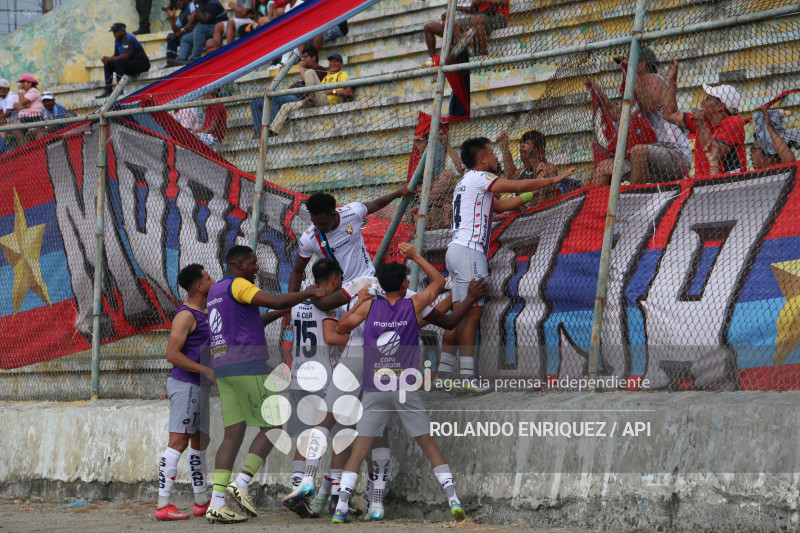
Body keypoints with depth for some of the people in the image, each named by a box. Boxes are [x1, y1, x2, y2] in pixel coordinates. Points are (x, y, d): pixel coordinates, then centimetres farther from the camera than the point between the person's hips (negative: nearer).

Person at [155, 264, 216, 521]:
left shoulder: (203, 314, 17)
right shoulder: (185, 315, -14)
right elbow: (172, 354, -21)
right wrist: (206, 371, -23)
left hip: (198, 386, 10)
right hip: (186, 385, -10)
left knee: (201, 442, 14)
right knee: (178, 442, -11)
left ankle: (201, 502, 21)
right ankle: (163, 505, -12)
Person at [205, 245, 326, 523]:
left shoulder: (215, 290, 23)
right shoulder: (238, 285, -7)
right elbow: (275, 301, -21)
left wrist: (284, 310, 25)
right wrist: (309, 293, -8)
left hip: (223, 370, 9)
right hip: (248, 367, -9)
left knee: (233, 435, 5)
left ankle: (216, 504, -5)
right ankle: (241, 482, -13)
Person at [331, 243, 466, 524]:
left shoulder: (369, 306, 0)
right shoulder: (414, 305, 0)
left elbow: (341, 328, 13)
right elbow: (439, 281, 17)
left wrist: (358, 301, 21)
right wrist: (415, 257, 22)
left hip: (375, 390, 0)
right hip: (407, 390, 0)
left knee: (359, 448, 1)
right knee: (429, 444, 6)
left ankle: (342, 506, -7)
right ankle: (453, 499, 0)